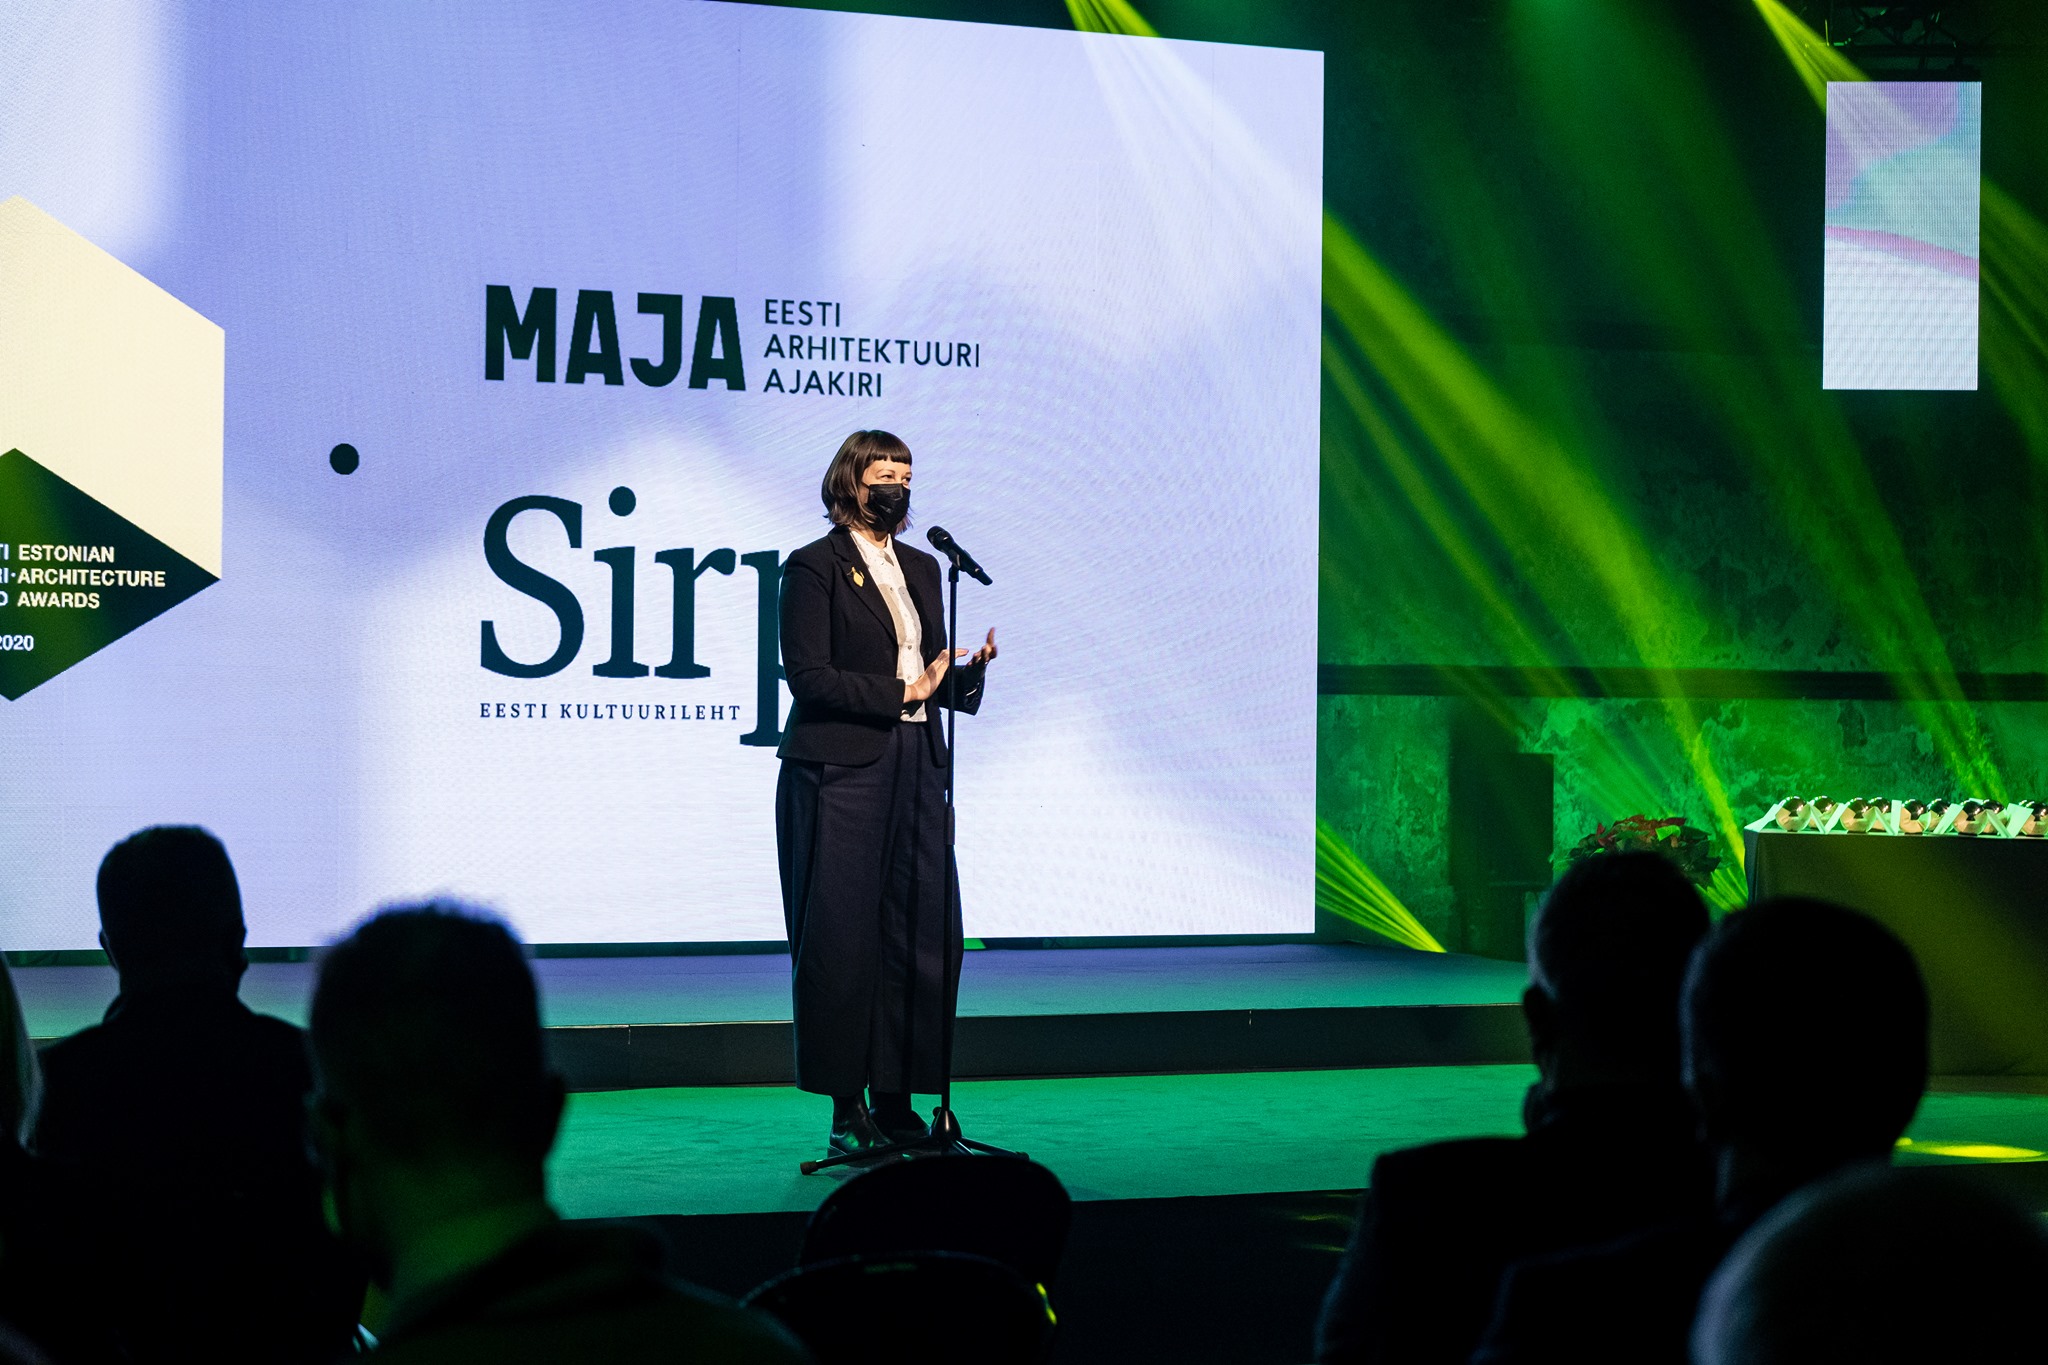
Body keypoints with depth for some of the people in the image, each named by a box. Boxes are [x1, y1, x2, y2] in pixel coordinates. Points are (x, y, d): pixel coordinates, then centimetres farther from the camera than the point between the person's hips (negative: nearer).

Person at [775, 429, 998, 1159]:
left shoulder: (922, 568, 18)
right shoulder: (813, 567, -3)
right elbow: (809, 676, -12)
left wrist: (967, 671, -2)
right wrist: (901, 692, -14)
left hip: (916, 770, 6)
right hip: (841, 773, -6)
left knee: (926, 940, 1)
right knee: (843, 944, -3)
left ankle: (896, 1101, 10)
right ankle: (847, 1111, 3)